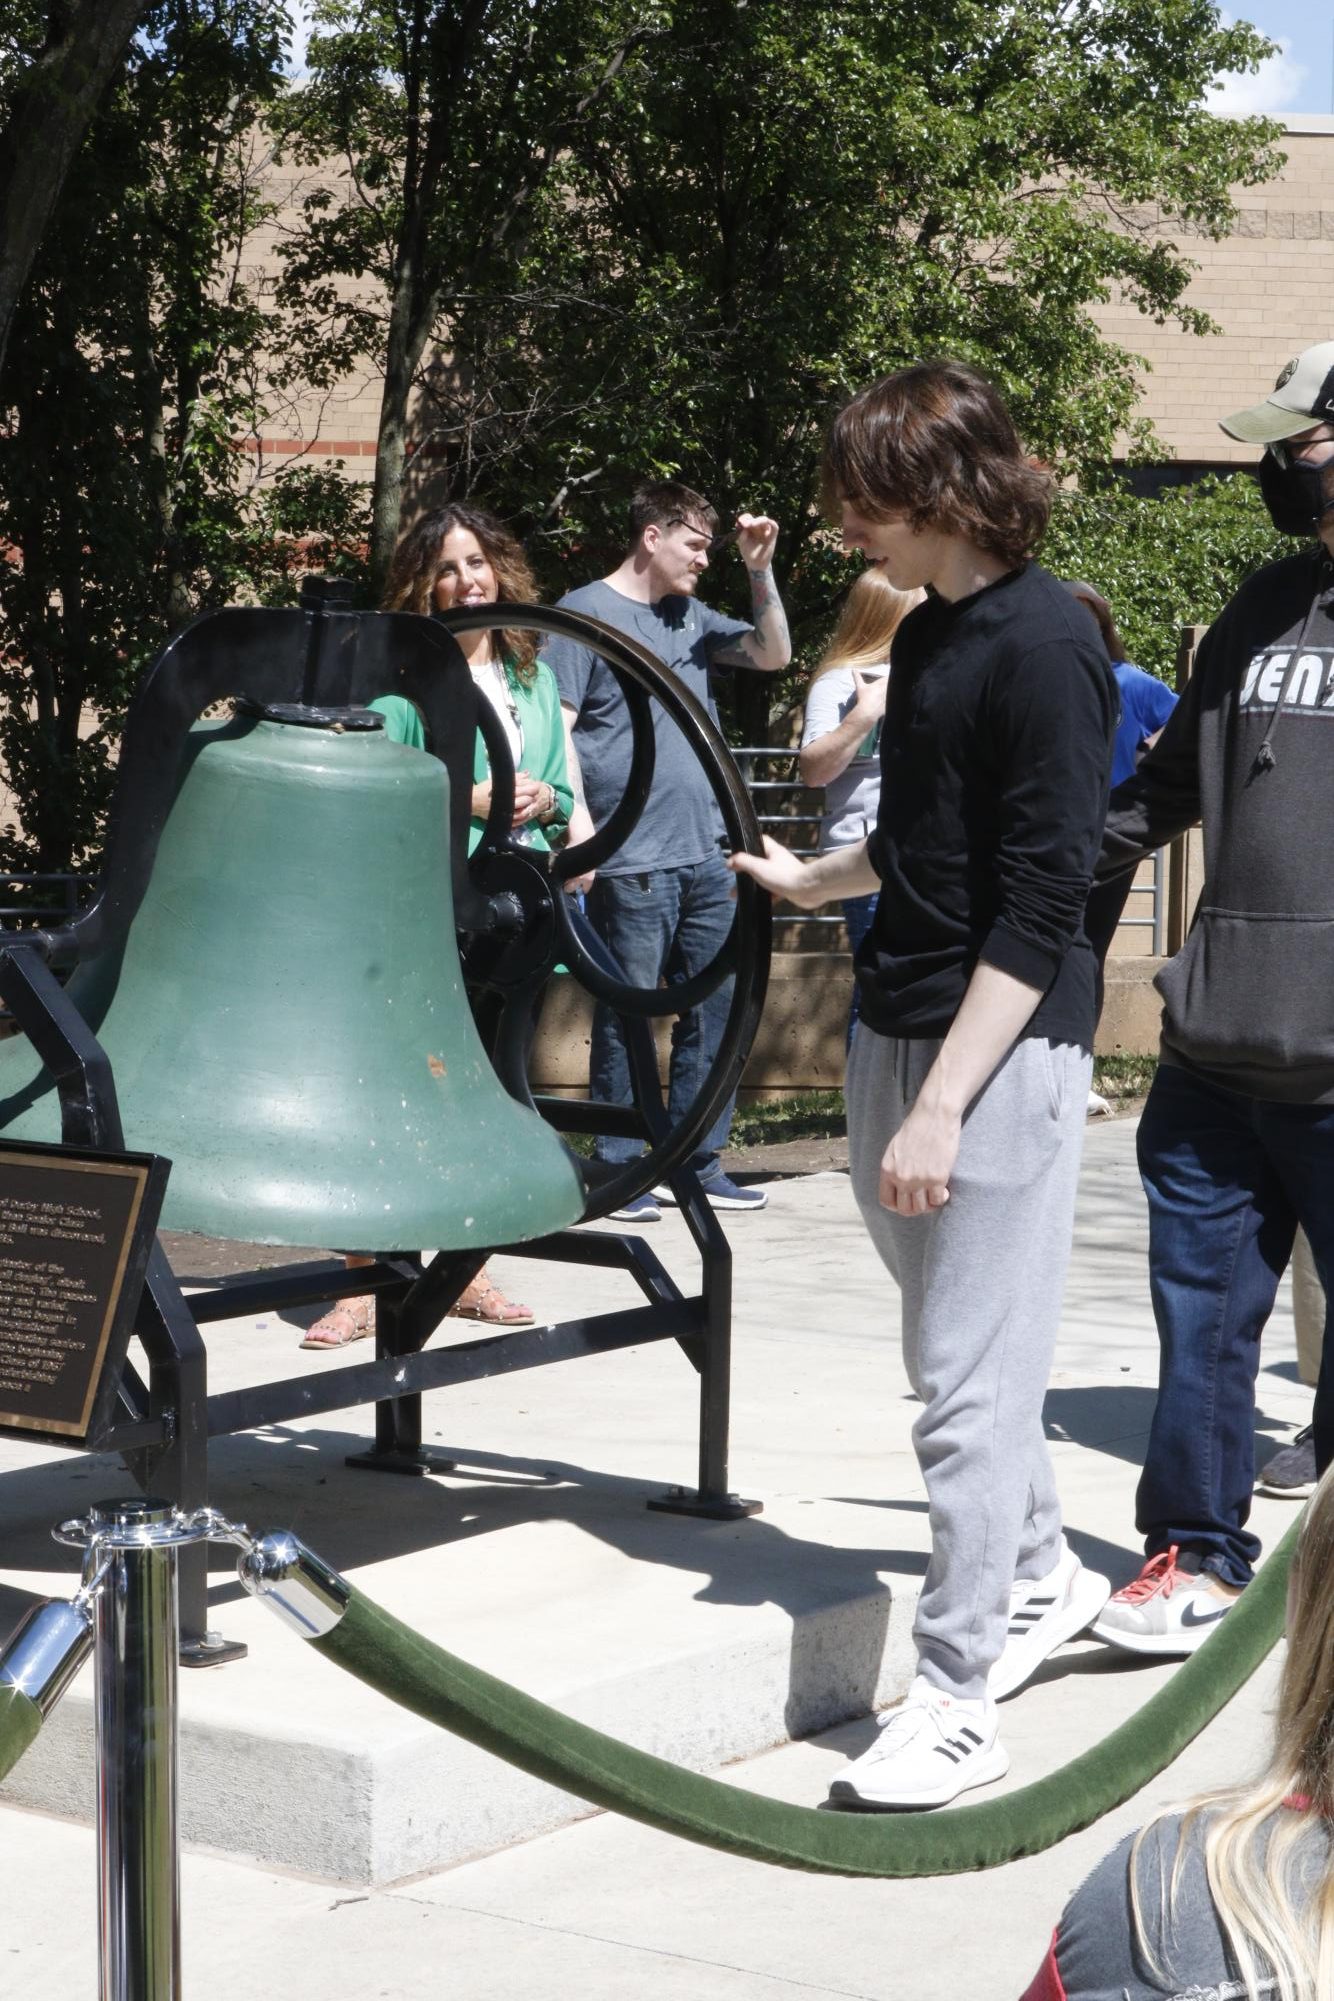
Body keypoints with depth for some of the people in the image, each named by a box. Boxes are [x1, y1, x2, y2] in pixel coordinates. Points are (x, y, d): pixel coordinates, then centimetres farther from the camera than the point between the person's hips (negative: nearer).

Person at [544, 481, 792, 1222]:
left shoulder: (692, 618, 16)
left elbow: (774, 654, 21)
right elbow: (559, 727, -8)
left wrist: (761, 570, 7)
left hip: (706, 855, 7)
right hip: (631, 862, -7)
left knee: (713, 1009, 8)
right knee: (627, 1016, -1)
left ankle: (700, 1159, 17)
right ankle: (618, 1166, 6)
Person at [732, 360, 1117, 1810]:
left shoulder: (1043, 648, -16)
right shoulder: (928, 633, 12)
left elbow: (1040, 904, -20)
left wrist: (944, 1102, -22)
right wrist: (814, 881, 43)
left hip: (1003, 1050, -9)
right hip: (895, 1035, 9)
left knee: (971, 1379, -5)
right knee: (957, 1351, 18)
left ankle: (955, 1702, 1)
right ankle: (1038, 1577, 38)